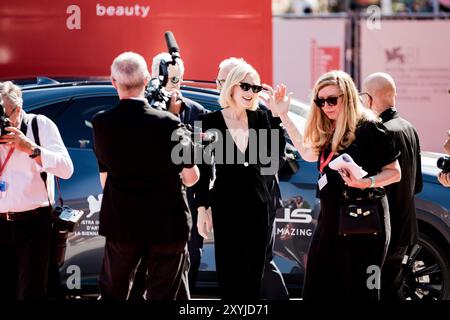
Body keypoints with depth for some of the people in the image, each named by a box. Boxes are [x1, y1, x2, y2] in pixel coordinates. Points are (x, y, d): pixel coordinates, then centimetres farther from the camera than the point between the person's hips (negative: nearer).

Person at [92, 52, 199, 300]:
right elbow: (191, 177, -5)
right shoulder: (169, 123, -14)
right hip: (168, 224, -2)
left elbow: (105, 178, 5)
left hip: (121, 223, 2)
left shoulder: (100, 124, -7)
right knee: (161, 295, 6)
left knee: (111, 291, 18)